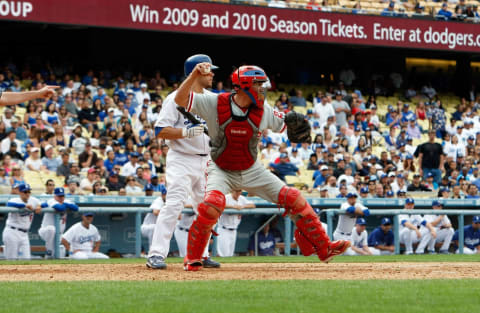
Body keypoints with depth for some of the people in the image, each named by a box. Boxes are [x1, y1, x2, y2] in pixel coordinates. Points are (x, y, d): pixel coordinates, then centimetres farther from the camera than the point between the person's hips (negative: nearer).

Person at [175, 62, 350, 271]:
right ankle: (193, 258, -13)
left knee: (295, 199, -4)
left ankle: (324, 248, 8)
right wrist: (195, 75, -39)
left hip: (251, 171, 4)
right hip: (222, 170, -4)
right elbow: (180, 99, -24)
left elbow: (283, 124, 6)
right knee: (212, 206, -33)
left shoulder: (263, 111, -8)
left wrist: (294, 122, -18)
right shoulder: (216, 104, -18)